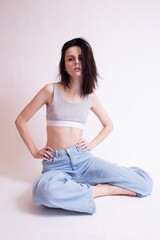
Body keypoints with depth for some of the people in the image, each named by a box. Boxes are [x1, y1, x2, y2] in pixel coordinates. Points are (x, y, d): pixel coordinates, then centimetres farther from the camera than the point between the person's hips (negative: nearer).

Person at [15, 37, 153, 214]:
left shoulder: (90, 97, 7)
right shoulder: (51, 90, -1)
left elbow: (108, 125, 24)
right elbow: (20, 121, 4)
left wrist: (92, 144, 9)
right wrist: (34, 151, -1)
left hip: (83, 160, 2)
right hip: (56, 164, -1)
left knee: (146, 183, -13)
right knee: (46, 191, -41)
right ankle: (98, 190, -16)